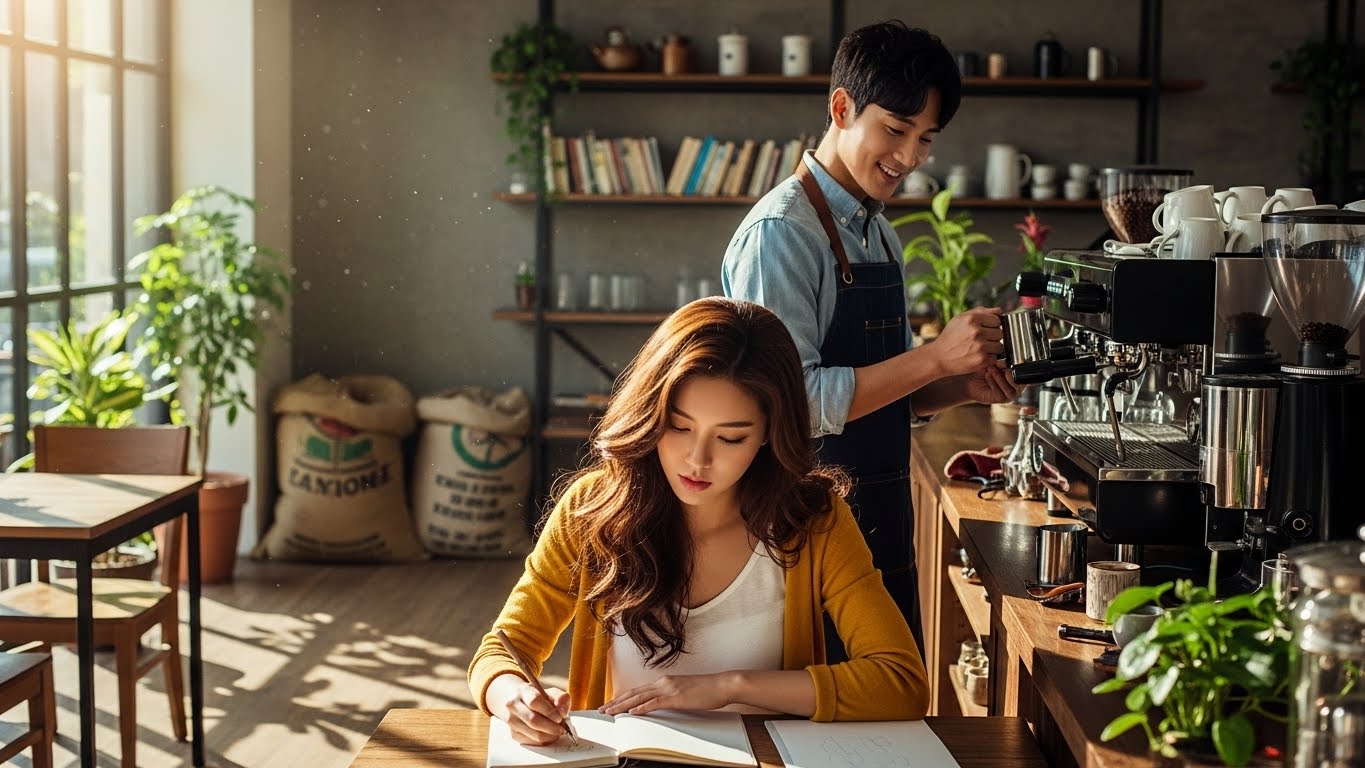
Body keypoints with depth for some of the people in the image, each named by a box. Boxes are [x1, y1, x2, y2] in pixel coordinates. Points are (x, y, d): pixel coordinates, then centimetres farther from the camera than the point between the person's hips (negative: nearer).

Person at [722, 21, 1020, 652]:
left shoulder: (880, 237, 13)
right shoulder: (781, 232, -14)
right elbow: (792, 400, -22)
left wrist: (964, 387, 0)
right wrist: (936, 358, -23)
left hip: (883, 529, 9)